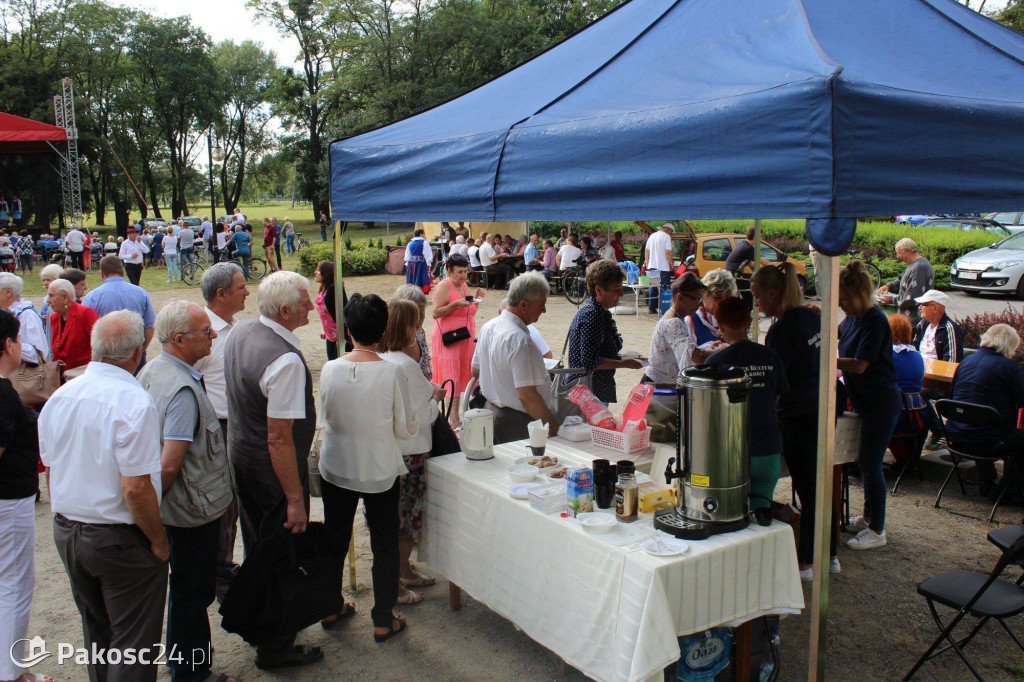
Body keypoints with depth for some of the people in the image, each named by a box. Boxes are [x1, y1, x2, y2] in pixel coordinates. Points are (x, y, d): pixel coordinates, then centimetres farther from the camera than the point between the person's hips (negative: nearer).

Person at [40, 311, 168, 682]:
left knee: (96, 634, 24)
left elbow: (50, 467, 11)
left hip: (65, 531, 7)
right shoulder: (134, 402, -24)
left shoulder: (59, 397, 0)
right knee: (132, 644, 7)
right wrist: (158, 540, -12)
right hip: (120, 540, -7)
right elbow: (135, 488, -24)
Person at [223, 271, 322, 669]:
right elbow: (279, 438, -29)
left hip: (241, 455, 9)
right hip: (273, 471, -9)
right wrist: (296, 499, -22)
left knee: (258, 547, 26)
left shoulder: (241, 333, 0)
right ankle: (275, 648, 24)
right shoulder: (286, 360, -29)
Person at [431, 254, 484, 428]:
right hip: (448, 340, -8)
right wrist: (455, 304, -24)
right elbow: (436, 313, -16)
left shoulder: (464, 286, 15)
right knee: (451, 377, -10)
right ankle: (453, 419, -8)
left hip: (465, 339, 8)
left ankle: (455, 416, 14)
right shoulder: (444, 286, -9)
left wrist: (476, 299, 6)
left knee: (461, 376, 8)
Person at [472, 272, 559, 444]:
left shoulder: (488, 327, 4)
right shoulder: (520, 339, -25)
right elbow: (527, 396, -28)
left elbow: (476, 371, 18)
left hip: (491, 410, 9)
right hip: (518, 423, -9)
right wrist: (554, 427, -21)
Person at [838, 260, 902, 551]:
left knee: (871, 465, -2)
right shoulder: (853, 319, 5)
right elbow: (836, 335, 26)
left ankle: (877, 531, 9)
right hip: (864, 402, 9)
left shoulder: (876, 321, -21)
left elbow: (859, 365, -24)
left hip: (881, 404, -9)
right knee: (865, 462, 18)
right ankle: (868, 517, 33)